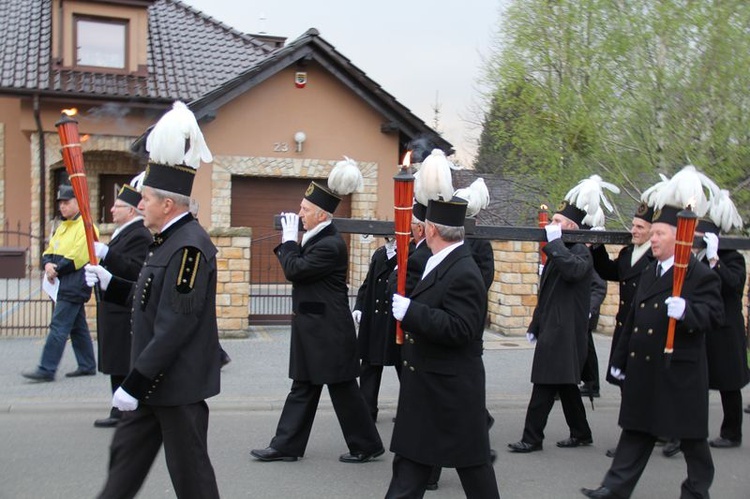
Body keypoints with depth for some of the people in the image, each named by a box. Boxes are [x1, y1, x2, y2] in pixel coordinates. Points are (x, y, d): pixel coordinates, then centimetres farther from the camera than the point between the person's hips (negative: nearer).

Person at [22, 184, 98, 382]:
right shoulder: (62, 228, 17)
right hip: (65, 284, 9)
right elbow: (48, 252, 15)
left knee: (58, 326, -10)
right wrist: (48, 264, -7)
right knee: (77, 327, 13)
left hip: (76, 283, -9)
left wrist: (56, 270, -12)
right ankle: (87, 366, 21)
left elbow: (77, 258, -19)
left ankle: (46, 369, -8)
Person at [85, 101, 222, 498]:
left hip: (179, 385, -10)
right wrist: (109, 284, 4)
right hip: (155, 380, 10)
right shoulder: (169, 240, 10)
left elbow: (176, 325, -26)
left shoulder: (189, 246, -22)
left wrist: (134, 384, -22)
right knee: (125, 455, 19)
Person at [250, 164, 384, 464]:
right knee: (303, 387, 14)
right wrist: (289, 239, 4)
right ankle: (286, 445, 22)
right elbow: (297, 268, 14)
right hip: (313, 329, 10)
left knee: (343, 390, 1)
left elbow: (294, 270, -22)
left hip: (328, 331, -10)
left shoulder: (331, 244, -20)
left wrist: (289, 239, -10)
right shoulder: (315, 238, 10)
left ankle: (367, 445, 15)